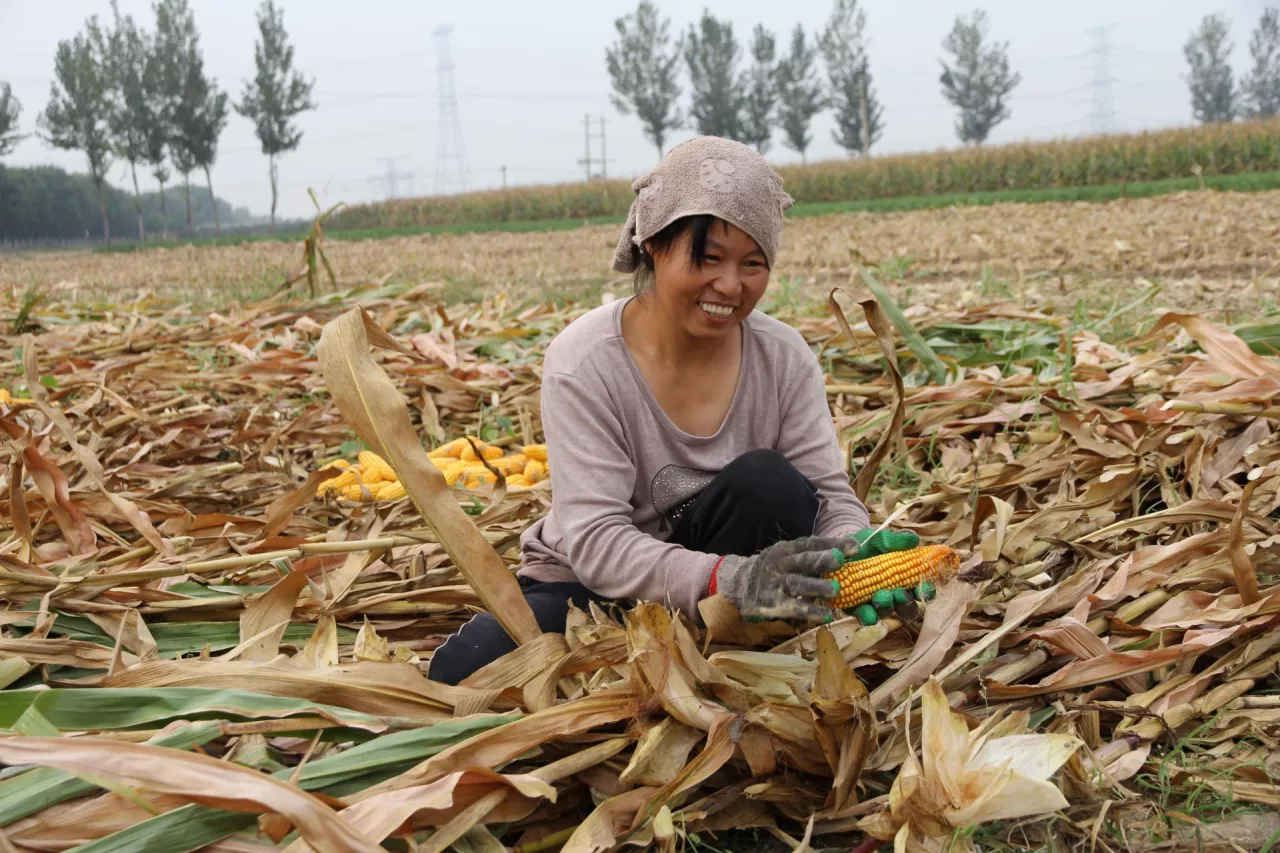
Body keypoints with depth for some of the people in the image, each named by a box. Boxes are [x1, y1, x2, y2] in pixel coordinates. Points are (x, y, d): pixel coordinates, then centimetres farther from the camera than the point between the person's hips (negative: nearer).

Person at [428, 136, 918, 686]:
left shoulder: (784, 358, -10)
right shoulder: (582, 365, -21)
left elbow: (830, 496, -13)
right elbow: (595, 542, -29)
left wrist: (857, 554, -39)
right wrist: (727, 578, -47)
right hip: (587, 588, -1)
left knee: (769, 483, -28)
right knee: (462, 672, -30)